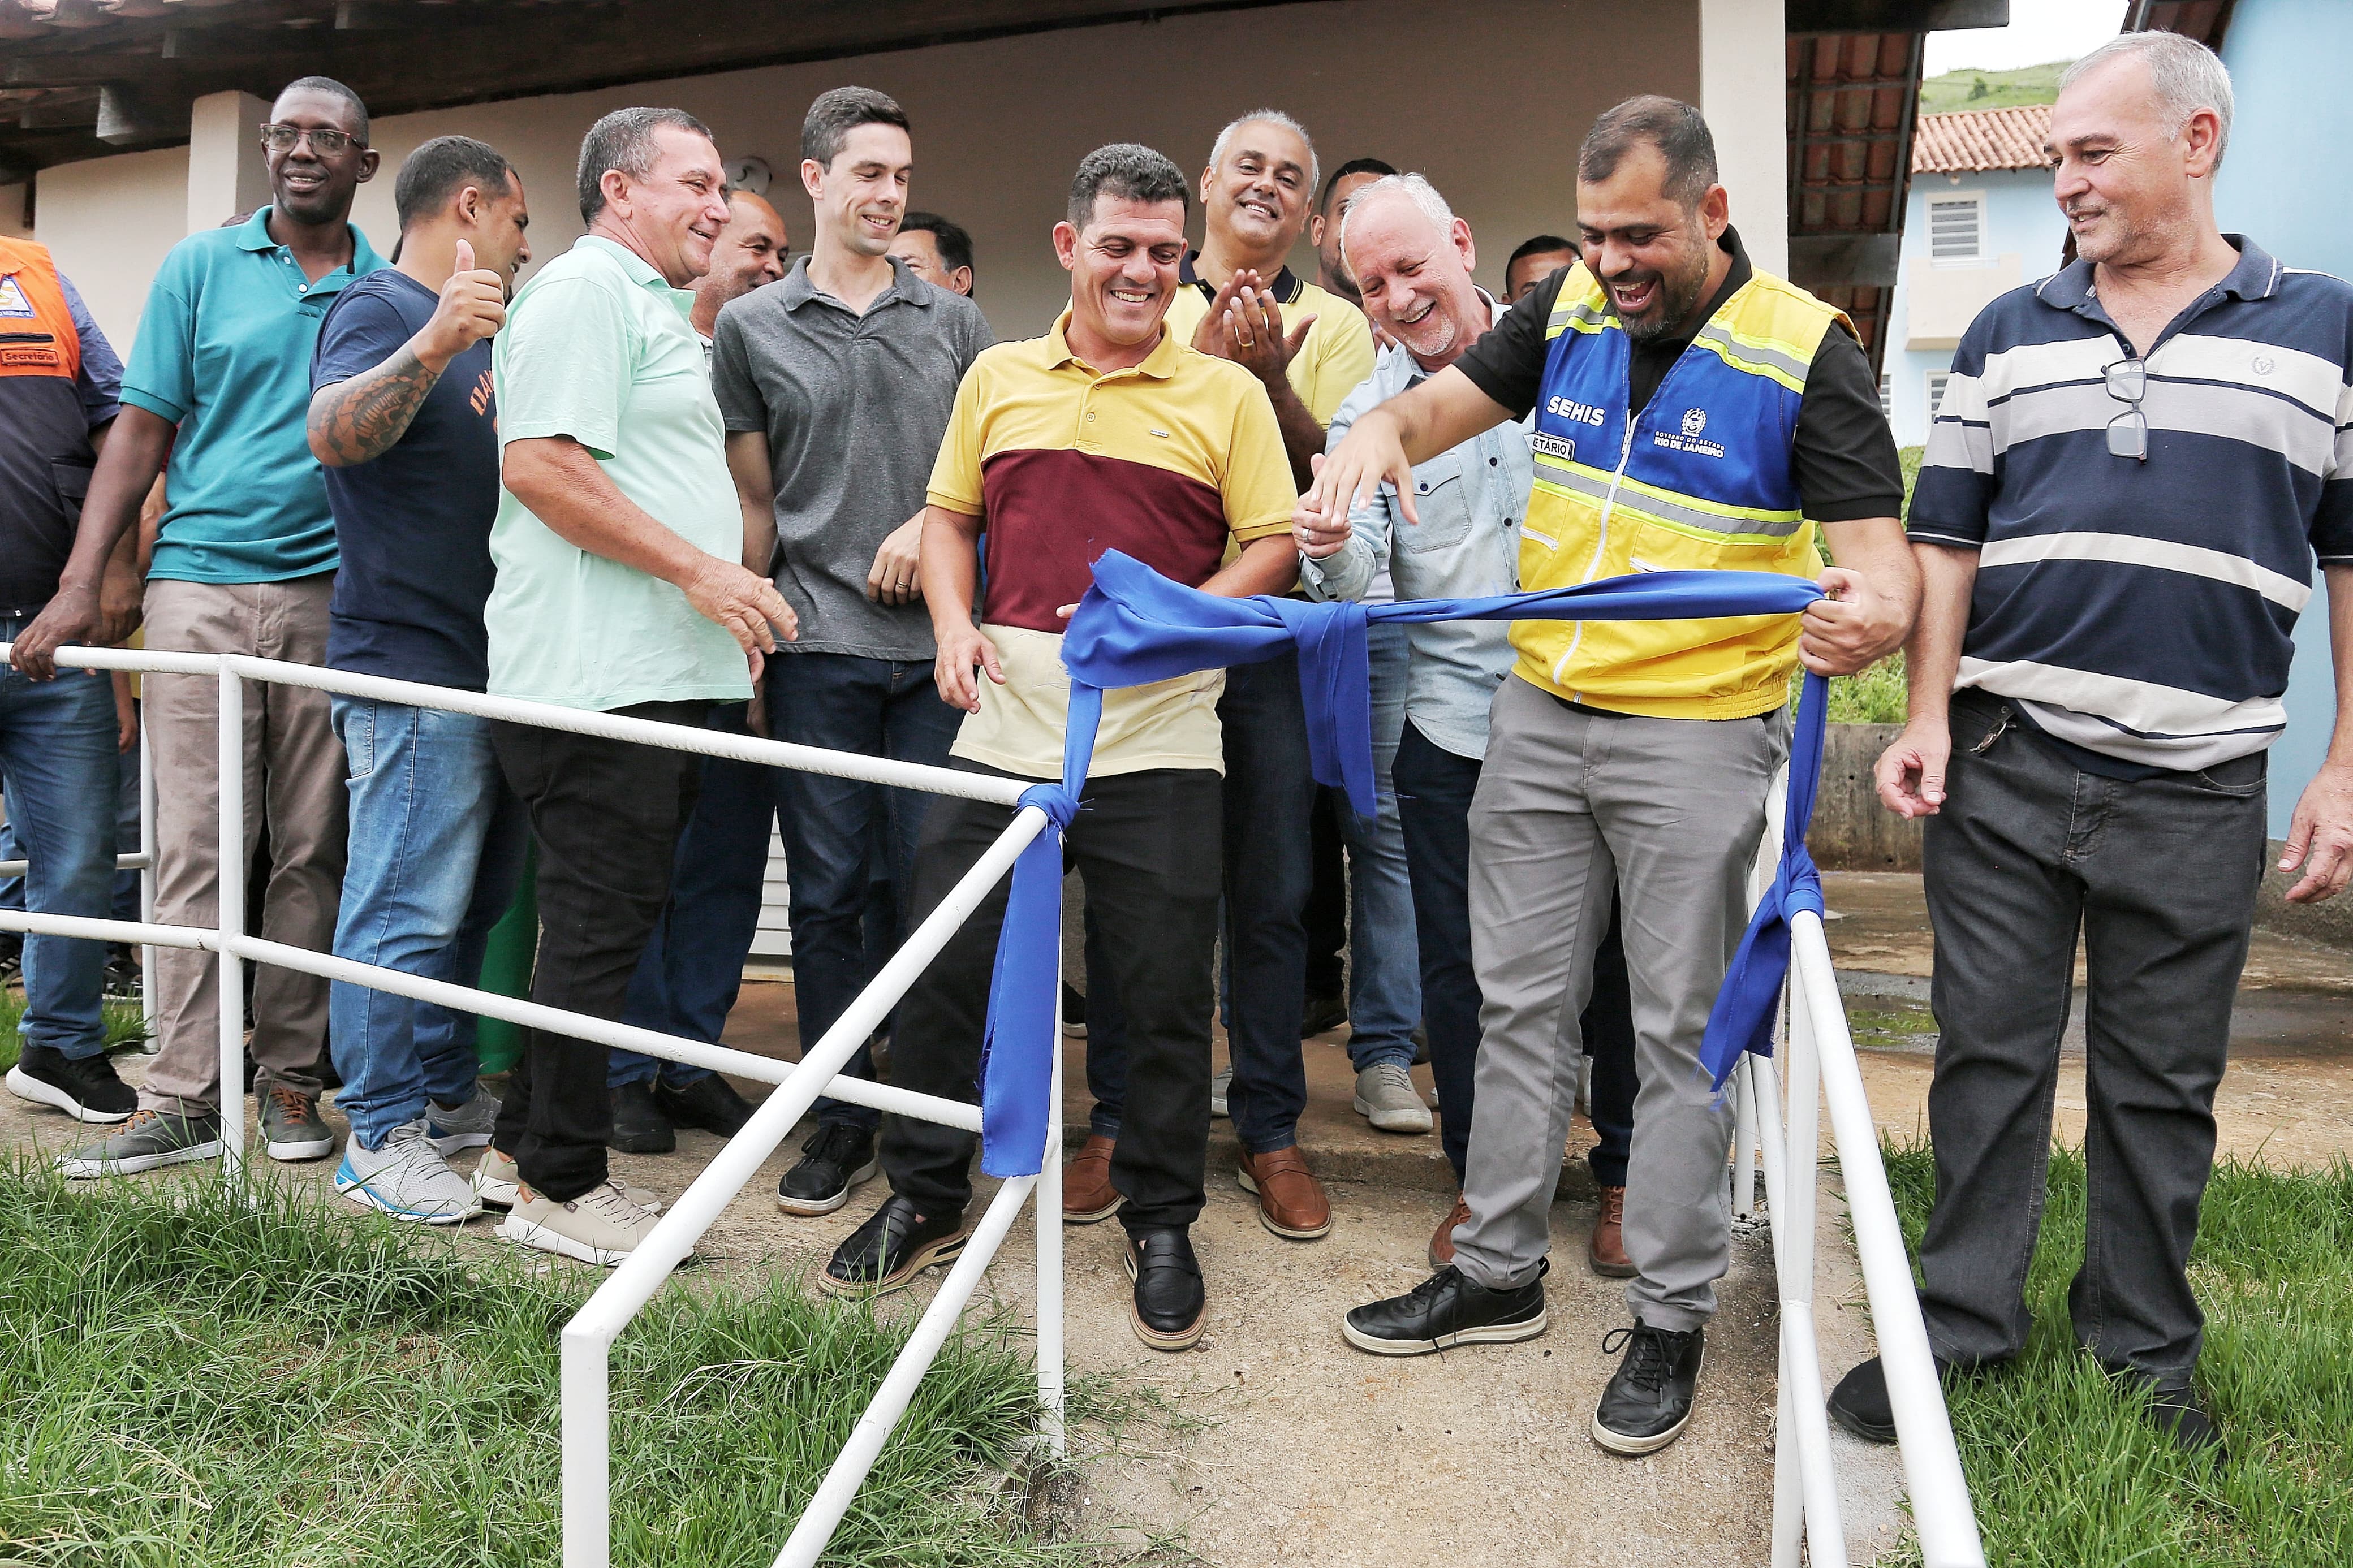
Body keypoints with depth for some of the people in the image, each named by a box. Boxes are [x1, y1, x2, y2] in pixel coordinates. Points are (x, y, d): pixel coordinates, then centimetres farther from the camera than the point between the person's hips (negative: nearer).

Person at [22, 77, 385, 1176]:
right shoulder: (201, 268, 9)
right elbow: (142, 432, 7)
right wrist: (81, 585, -1)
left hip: (334, 593, 1)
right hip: (203, 582, -1)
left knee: (313, 851, 4)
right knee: (195, 850, -3)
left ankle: (290, 1078, 13)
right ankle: (183, 1097, 1)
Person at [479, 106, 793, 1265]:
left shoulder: (653, 305, 24)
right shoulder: (585, 291, -8)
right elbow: (540, 464, -20)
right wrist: (700, 572, -19)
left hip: (656, 678, 10)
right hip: (596, 679, -10)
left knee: (602, 925, 14)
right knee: (600, 927, -5)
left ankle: (523, 1148, 25)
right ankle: (558, 1188, 7)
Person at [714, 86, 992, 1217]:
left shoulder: (952, 320, 12)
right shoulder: (752, 328, 9)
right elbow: (753, 501, 10)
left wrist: (931, 525, -5)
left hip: (939, 645, 1)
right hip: (817, 647, 0)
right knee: (828, 890, 4)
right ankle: (843, 1119, 15)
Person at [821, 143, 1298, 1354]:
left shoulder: (1226, 394, 3)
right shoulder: (998, 379, 12)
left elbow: (1272, 547, 1)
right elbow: (948, 516, 19)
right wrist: (954, 626, 1)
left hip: (1157, 737, -2)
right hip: (1006, 723, 3)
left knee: (1166, 992, 4)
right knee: (943, 964, 7)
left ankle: (1162, 1223, 23)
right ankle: (925, 1200, 26)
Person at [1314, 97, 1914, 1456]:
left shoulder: (1806, 351, -10)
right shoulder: (1570, 311, 5)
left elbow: (1877, 547, -14)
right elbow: (1452, 400, 10)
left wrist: (1875, 615, -38)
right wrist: (1382, 432, -14)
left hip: (1698, 732, -5)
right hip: (1540, 714, 5)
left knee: (1682, 1029, 4)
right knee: (1520, 1001, 12)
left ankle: (1672, 1316, 18)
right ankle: (1499, 1272, 26)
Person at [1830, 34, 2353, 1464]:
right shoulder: (2008, 336, 8)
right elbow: (1948, 539, 8)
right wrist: (1928, 717, -3)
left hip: (2196, 792, -1)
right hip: (2001, 767, 2)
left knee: (2164, 1083, 10)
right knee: (1990, 1055, 8)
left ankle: (2146, 1347, 27)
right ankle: (1963, 1323, 21)